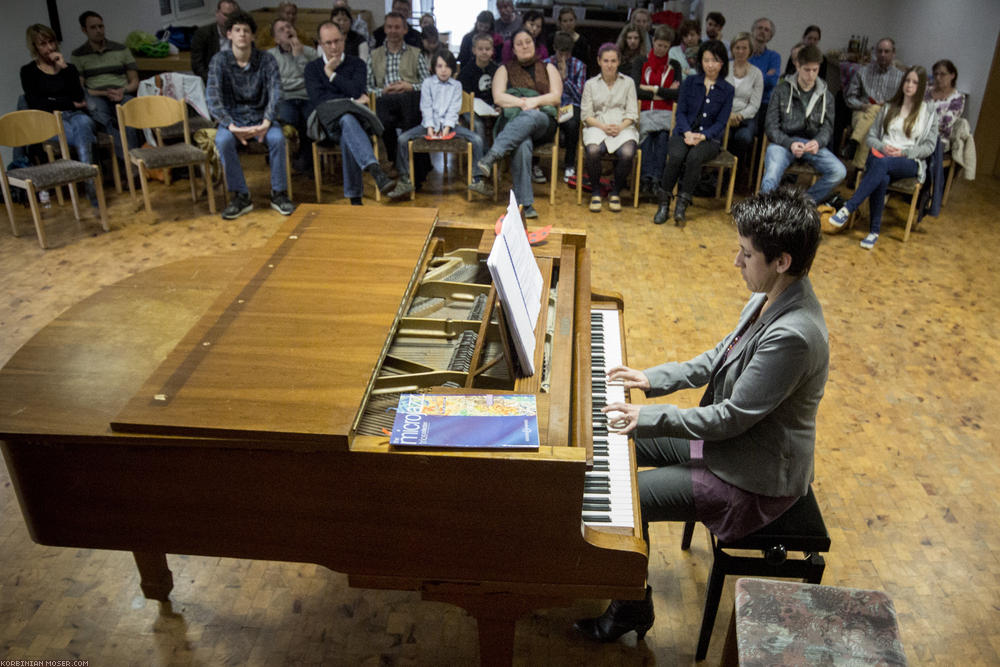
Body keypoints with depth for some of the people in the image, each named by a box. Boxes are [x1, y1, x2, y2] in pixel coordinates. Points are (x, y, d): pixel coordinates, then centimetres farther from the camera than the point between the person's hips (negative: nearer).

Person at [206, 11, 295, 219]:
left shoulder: (266, 59, -2)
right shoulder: (219, 60, -3)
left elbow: (276, 92, -13)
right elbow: (213, 97, -13)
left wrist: (267, 123, -30)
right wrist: (231, 126, -30)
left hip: (260, 118, 0)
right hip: (233, 118, 0)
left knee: (277, 138, -32)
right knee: (222, 141, -32)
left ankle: (279, 193, -16)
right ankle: (241, 196, -20)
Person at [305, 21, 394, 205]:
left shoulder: (357, 64, 17)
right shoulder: (312, 68, 16)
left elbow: (356, 91, -2)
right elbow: (317, 100, 0)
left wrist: (331, 73, 2)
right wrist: (351, 101, -5)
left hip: (355, 117, 1)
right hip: (329, 123, -1)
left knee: (347, 138, -38)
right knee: (347, 119, -39)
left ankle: (354, 196, -43)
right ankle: (375, 170, -59)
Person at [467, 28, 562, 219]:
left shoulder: (548, 68, 24)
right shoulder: (505, 70, 22)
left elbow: (556, 97, 9)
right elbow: (498, 98, 5)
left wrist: (535, 101, -9)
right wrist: (523, 102, -9)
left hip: (543, 123, 1)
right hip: (513, 121, 0)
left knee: (530, 116, -40)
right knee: (523, 144, -38)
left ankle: (490, 158, -53)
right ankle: (525, 204, -45)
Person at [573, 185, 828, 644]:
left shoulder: (793, 335, -34)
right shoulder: (772, 297, -4)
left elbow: (732, 417, -28)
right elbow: (723, 357, 10)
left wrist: (649, 418, -20)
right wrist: (655, 379, 3)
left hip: (753, 479, -9)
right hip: (734, 435, 10)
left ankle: (632, 609, 15)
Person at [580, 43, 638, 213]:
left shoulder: (628, 82, 16)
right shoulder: (590, 84, 16)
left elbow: (632, 113, 9)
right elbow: (586, 114, 7)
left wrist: (620, 127, -11)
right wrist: (603, 126, -11)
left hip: (623, 127, 0)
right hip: (597, 127, 0)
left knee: (627, 153, -34)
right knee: (593, 151, -36)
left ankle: (615, 192, -8)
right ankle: (595, 191, -12)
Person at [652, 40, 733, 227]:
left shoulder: (727, 90, 6)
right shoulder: (690, 82, 9)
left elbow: (721, 122, 1)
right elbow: (680, 112, 3)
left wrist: (702, 136, -17)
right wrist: (687, 132, -15)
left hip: (709, 138, -1)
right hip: (683, 133, 1)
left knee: (694, 157, -36)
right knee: (676, 156, -34)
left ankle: (682, 205, -30)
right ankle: (664, 204, -23)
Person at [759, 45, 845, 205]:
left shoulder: (826, 95, 11)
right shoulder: (783, 90, 3)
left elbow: (827, 127, 8)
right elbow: (771, 125, -3)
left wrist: (817, 142, -18)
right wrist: (789, 143, -21)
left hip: (812, 143, 3)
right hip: (783, 142, -3)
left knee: (839, 171, -22)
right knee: (770, 179, -35)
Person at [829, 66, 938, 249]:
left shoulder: (929, 113, 13)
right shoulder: (889, 108, 21)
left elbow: (929, 146, 7)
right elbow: (871, 137, 16)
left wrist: (904, 152, -10)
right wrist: (882, 147, -7)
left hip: (910, 163, -2)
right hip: (881, 157, 2)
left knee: (882, 164, -40)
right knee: (882, 179, -38)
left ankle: (848, 209, -47)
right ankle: (874, 231, -36)